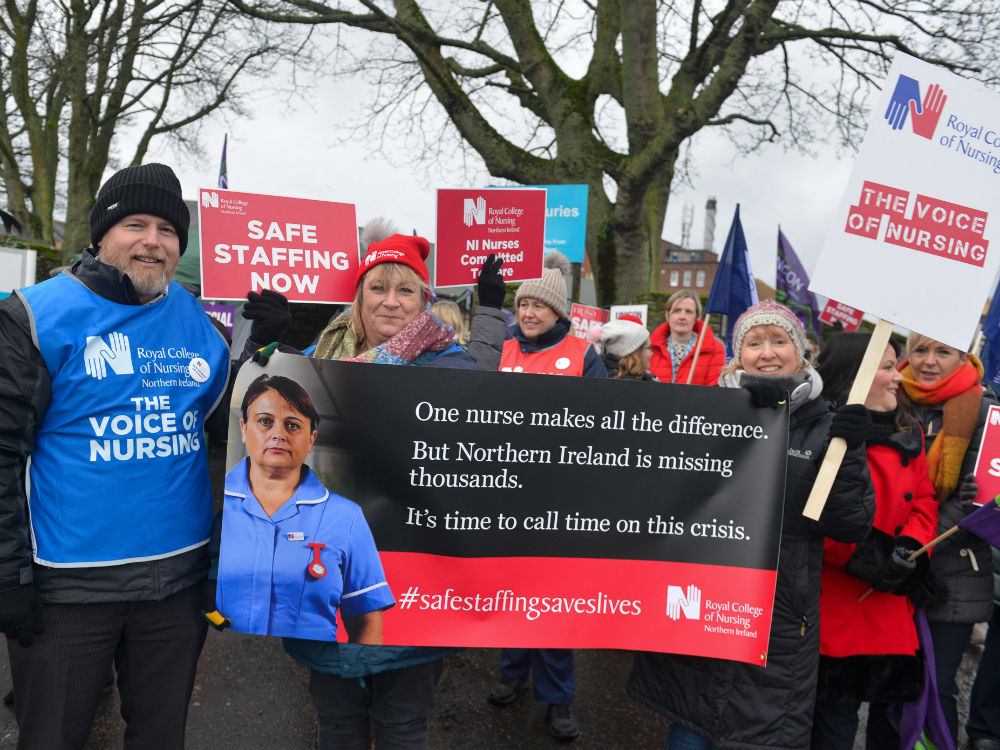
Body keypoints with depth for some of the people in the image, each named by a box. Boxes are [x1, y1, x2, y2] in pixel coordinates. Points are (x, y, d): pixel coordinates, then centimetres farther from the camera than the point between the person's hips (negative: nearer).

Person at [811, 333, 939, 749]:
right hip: (836, 613, -6)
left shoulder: (907, 434, 12)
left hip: (894, 612, 7)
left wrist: (910, 547, -9)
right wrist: (864, 554, -20)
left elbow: (925, 501, 10)